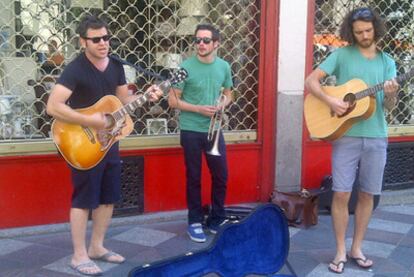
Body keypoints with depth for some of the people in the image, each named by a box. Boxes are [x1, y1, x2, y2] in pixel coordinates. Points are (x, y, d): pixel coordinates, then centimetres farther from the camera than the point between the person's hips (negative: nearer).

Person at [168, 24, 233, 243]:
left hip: (214, 130, 4)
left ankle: (217, 220, 25)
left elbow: (228, 94, 16)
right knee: (193, 178, 6)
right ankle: (195, 222, 18)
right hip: (191, 131, -4)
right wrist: (199, 109, -17)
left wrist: (222, 104, -6)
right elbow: (173, 101, -8)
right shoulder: (186, 67, -9)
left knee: (221, 176, 8)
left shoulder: (224, 67, 2)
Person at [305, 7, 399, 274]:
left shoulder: (387, 62, 8)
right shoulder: (341, 55, 1)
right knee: (342, 194, -3)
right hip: (346, 136, -3)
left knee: (367, 194, 8)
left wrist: (391, 95, -21)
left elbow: (389, 105, 2)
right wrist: (330, 100, -20)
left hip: (376, 137, 3)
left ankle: (357, 248, 22)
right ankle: (341, 251, 10)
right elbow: (311, 80, -4)